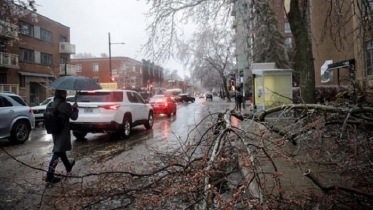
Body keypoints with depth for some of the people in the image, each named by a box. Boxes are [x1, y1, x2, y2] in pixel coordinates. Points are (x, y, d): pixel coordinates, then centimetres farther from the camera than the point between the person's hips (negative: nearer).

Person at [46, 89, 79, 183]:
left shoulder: (53, 104, 3)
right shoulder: (65, 105, -20)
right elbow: (74, 116, -11)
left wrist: (70, 108, 13)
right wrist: (75, 108, 4)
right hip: (62, 131, -8)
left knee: (61, 149, 22)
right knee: (57, 152, -4)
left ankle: (68, 166, 44)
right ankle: (49, 176, -2)